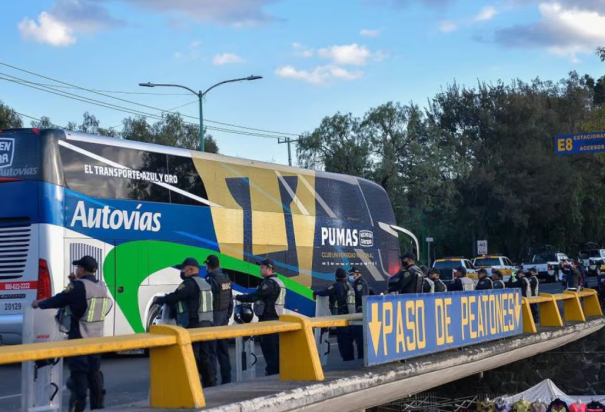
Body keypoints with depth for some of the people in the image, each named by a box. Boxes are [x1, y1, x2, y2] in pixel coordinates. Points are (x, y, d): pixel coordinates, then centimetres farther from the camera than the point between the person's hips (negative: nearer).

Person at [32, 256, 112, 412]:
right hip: (96, 337, 7)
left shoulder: (78, 286, -16)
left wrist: (40, 304, 5)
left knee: (78, 372, -4)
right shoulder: (101, 287, 7)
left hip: (79, 337, -7)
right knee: (94, 371, 14)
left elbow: (60, 300, -10)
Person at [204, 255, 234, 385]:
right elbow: (230, 302, 14)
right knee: (223, 348, 13)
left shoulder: (210, 280, -16)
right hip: (224, 317, 8)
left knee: (211, 349, -5)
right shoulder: (226, 279, 10)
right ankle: (226, 378, 17)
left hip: (213, 317, -8)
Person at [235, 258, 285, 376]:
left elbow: (255, 296, -20)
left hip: (268, 319, -10)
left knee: (268, 347, -7)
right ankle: (278, 370, 18)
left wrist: (238, 297, -9)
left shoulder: (269, 283, -16)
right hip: (276, 318, 10)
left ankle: (272, 372, -7)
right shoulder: (278, 282, 17)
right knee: (275, 347, 13)